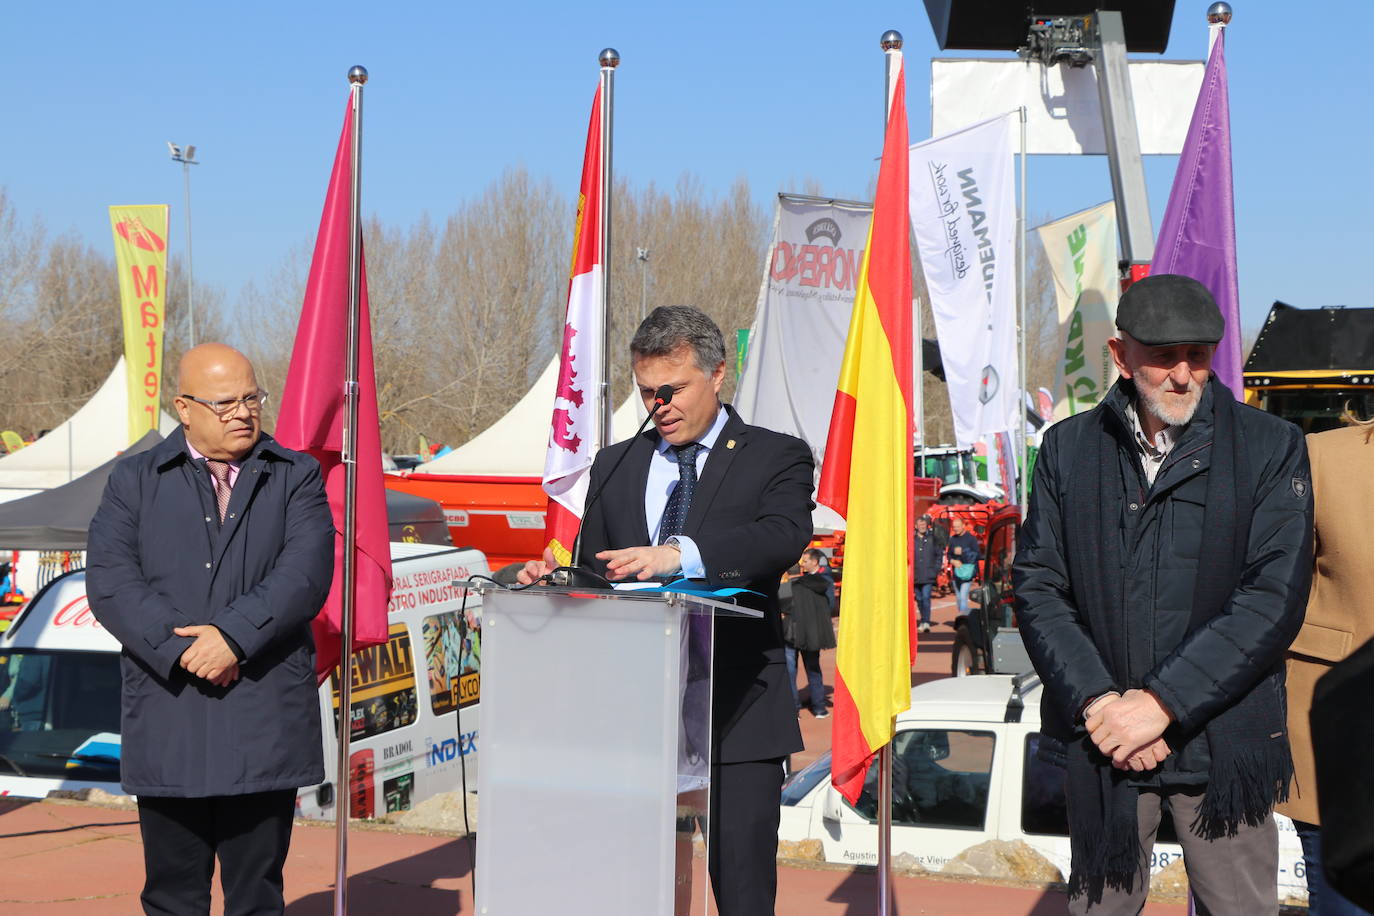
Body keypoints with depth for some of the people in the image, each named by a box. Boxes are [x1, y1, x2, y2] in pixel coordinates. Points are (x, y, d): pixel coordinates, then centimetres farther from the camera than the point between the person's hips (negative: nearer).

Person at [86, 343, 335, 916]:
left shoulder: (296, 477, 7)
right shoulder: (135, 481, 9)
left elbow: (306, 575, -7)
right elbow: (110, 583, -3)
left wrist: (233, 634, -19)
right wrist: (182, 649, -15)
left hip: (265, 720, -1)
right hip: (167, 722, 1)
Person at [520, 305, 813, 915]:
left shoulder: (776, 458, 4)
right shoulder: (615, 466, 18)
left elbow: (783, 536, -16)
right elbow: (592, 571, 17)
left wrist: (678, 554, -31)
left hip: (736, 711, -3)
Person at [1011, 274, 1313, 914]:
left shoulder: (1271, 446, -1)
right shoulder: (1069, 448, 5)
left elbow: (1275, 596, -9)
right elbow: (1037, 584, 2)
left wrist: (1163, 701, -15)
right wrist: (1096, 701, -12)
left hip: (1223, 738, -2)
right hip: (1100, 735, 2)